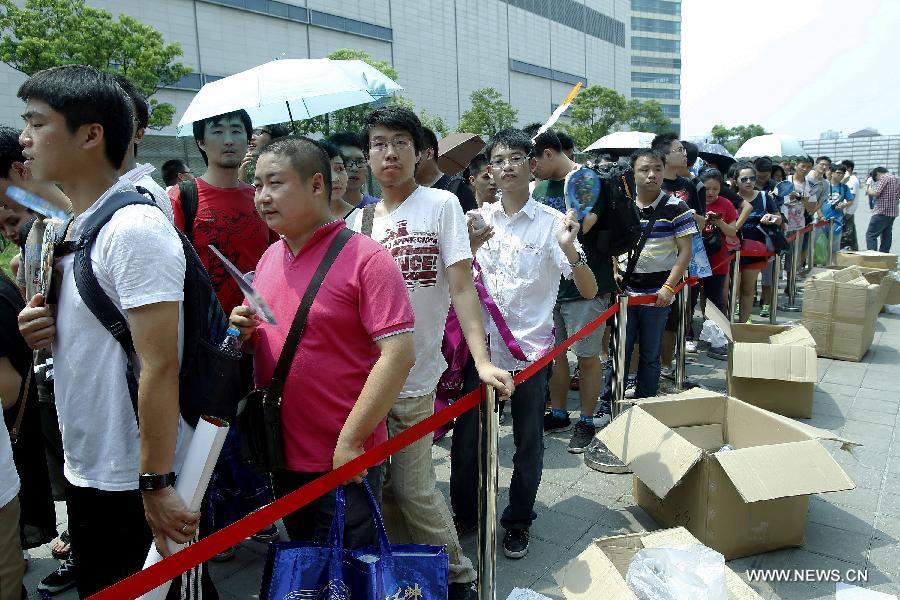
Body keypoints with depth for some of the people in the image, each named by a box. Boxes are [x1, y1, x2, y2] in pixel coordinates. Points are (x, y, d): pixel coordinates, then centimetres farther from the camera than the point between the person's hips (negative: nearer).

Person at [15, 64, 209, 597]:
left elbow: (159, 365, -23)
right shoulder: (71, 230, 8)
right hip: (85, 473, 8)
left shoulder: (135, 227, -19)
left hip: (138, 486, -8)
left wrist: (156, 484, -21)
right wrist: (41, 331, -3)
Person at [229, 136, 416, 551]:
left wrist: (350, 442, -21)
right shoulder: (269, 258, 7)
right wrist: (245, 332, -5)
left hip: (344, 462, -7)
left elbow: (399, 354, -22)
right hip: (282, 455, 7)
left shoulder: (366, 258, -16)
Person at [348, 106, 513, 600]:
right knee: (382, 485, 13)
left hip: (414, 375, -4)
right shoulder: (359, 220, 8)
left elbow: (462, 287, -11)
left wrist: (482, 360, -22)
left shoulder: (441, 204, -4)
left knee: (411, 489, 2)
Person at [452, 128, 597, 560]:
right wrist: (469, 245, -15)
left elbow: (589, 291, -9)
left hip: (530, 350, -2)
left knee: (527, 443, 11)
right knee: (466, 436, 12)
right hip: (484, 346, 3)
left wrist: (569, 248, -27)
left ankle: (518, 521, 32)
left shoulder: (551, 222, -6)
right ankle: (465, 512, 34)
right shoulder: (479, 219, 3)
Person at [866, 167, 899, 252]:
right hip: (893, 213, 9)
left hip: (882, 213, -9)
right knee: (886, 236, 12)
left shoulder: (884, 178, -9)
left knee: (871, 235, -9)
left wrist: (869, 191, 2)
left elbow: (876, 193, -17)